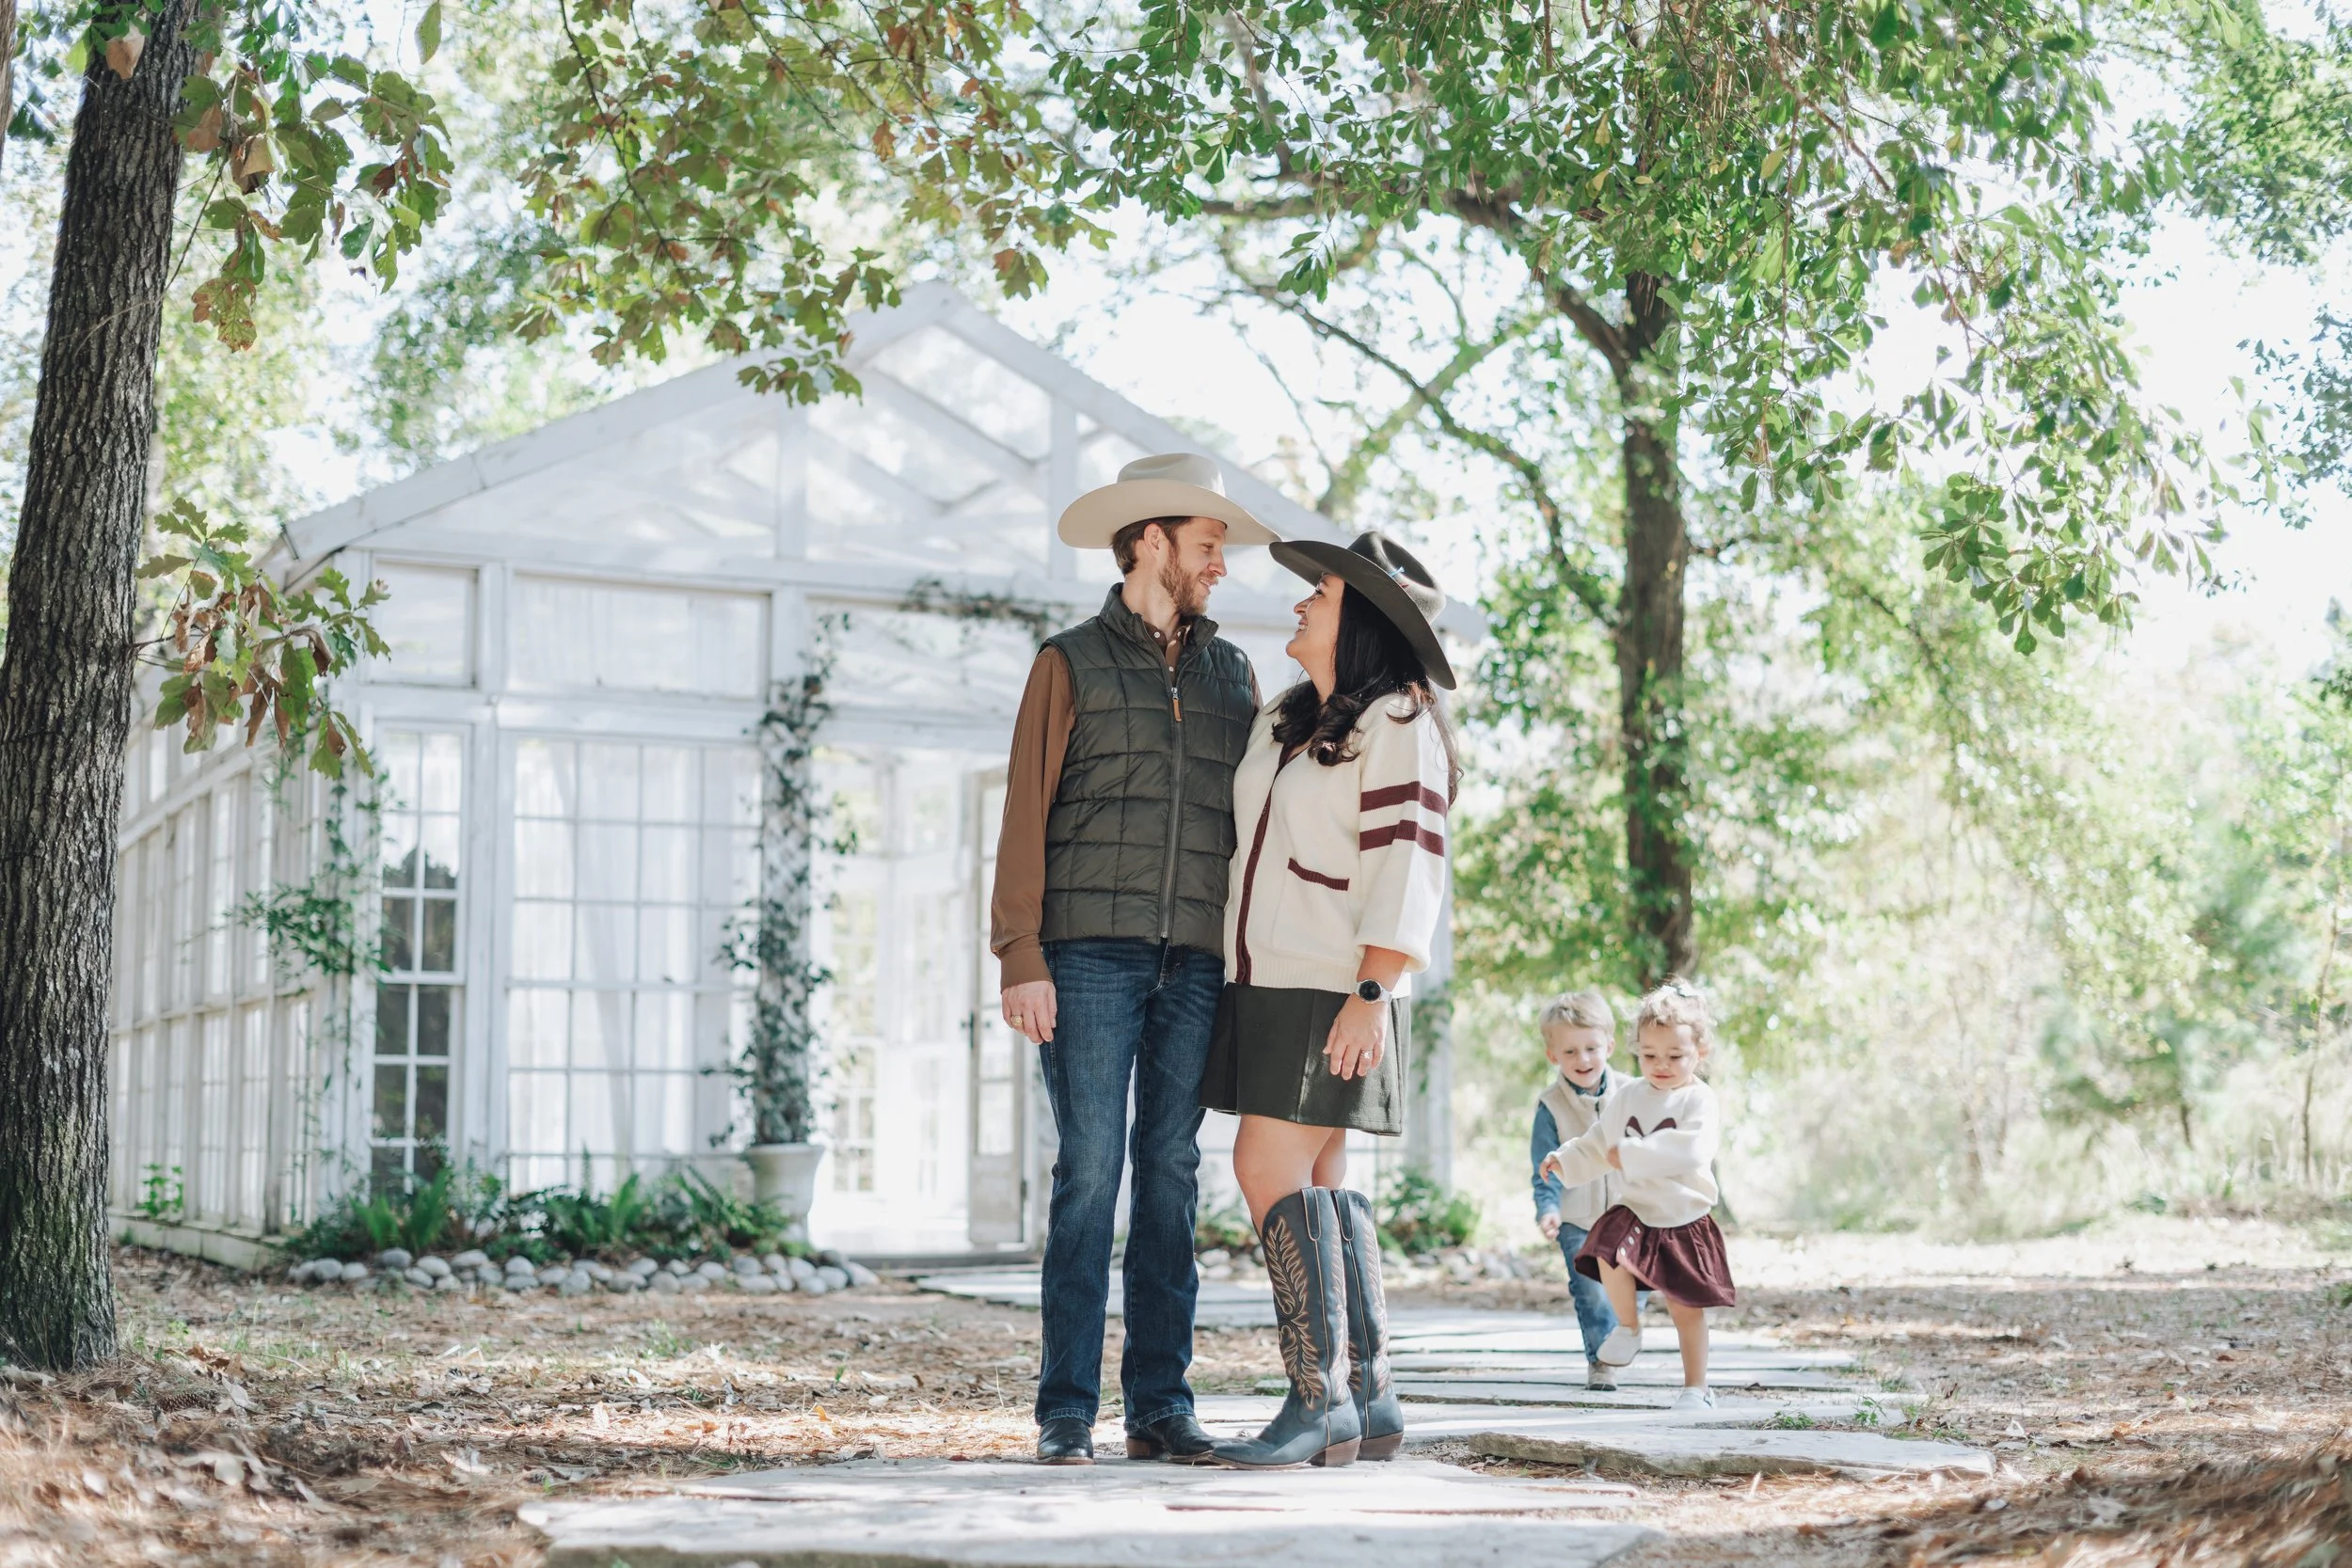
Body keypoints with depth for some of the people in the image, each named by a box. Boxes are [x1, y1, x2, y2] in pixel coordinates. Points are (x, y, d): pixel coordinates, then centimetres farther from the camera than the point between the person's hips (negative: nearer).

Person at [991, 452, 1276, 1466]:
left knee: (1172, 1174, 3)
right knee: (1090, 1170, -7)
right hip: (1092, 953, -3)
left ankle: (1160, 1406, 6)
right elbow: (1026, 820, 0)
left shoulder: (1231, 675, 18)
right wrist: (1021, 961, -10)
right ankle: (1067, 1410, -3)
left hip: (1198, 962, 4)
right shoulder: (1071, 664, 6)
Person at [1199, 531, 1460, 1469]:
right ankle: (1369, 1402, 9)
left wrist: (1374, 992, -23)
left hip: (1331, 988, -9)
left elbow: (1407, 866, -15)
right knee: (1316, 1185, 6)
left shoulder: (1398, 724, -9)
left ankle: (1321, 1402, -12)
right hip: (1264, 981, 9)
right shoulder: (1284, 720, 18)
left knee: (1273, 1171, -15)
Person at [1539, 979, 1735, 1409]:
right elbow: (1597, 1143, 20)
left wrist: (1630, 1156, -25)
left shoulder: (1699, 1101, -10)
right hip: (1634, 1208, 3)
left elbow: (1688, 1150, -27)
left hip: (1684, 1217, -3)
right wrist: (1565, 1161, 4)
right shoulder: (1627, 1097, 7)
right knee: (1611, 1255, -27)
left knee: (1687, 1307, 4)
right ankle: (1628, 1327, 0)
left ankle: (1695, 1387, 20)